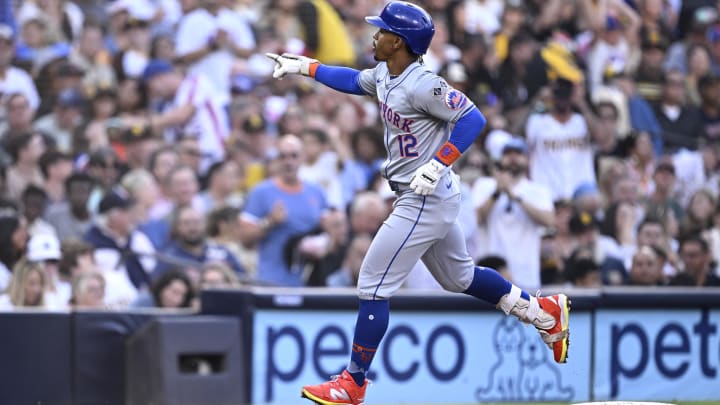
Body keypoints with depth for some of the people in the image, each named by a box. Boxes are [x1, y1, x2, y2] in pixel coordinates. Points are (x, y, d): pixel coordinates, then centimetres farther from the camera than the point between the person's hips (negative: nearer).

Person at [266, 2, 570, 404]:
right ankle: (544, 311, 34)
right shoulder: (383, 75, 6)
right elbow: (354, 80, 27)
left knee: (373, 286, -6)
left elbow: (473, 118, -24)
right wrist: (304, 66, 27)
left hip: (426, 200, -10)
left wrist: (438, 164, -29)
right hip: (433, 200, 10)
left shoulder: (421, 85, -22)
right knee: (460, 277, 24)